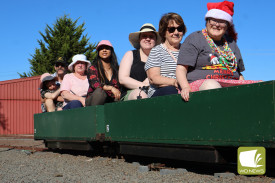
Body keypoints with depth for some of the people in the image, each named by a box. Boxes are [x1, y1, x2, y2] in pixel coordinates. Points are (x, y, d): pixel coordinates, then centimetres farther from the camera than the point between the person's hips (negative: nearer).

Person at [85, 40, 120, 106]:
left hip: (112, 100, 2)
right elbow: (95, 84, -11)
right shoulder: (93, 68, 8)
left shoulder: (116, 69, 16)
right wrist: (111, 88, -29)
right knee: (100, 91, -35)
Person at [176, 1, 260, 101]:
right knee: (211, 85, -40)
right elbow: (181, 69, -2)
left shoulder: (231, 43, 25)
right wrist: (185, 87, -22)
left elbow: (238, 74, 29)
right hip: (200, 84, -5)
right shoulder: (194, 39, 8)